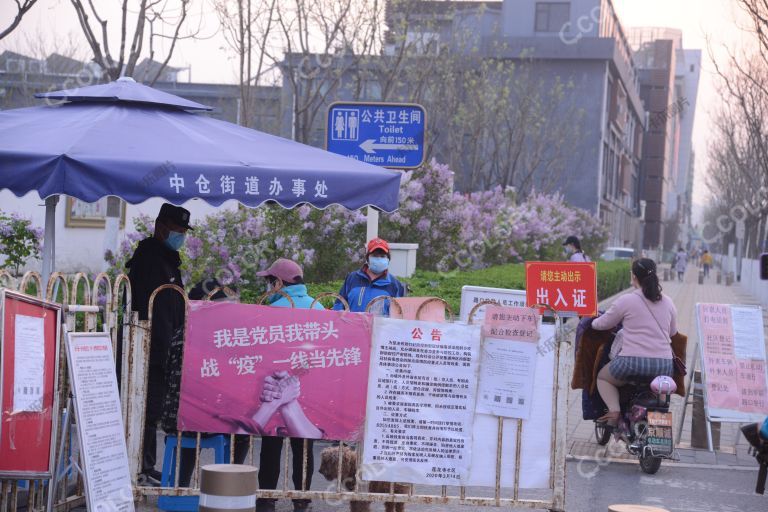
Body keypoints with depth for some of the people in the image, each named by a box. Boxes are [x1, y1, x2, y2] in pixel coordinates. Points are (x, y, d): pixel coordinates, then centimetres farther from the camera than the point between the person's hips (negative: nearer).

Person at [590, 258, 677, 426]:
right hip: (664, 365, 4)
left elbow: (602, 324, 8)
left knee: (602, 377, 24)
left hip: (632, 361, -4)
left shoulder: (626, 301, -3)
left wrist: (593, 322, 31)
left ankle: (614, 409, -2)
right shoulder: (668, 302, 10)